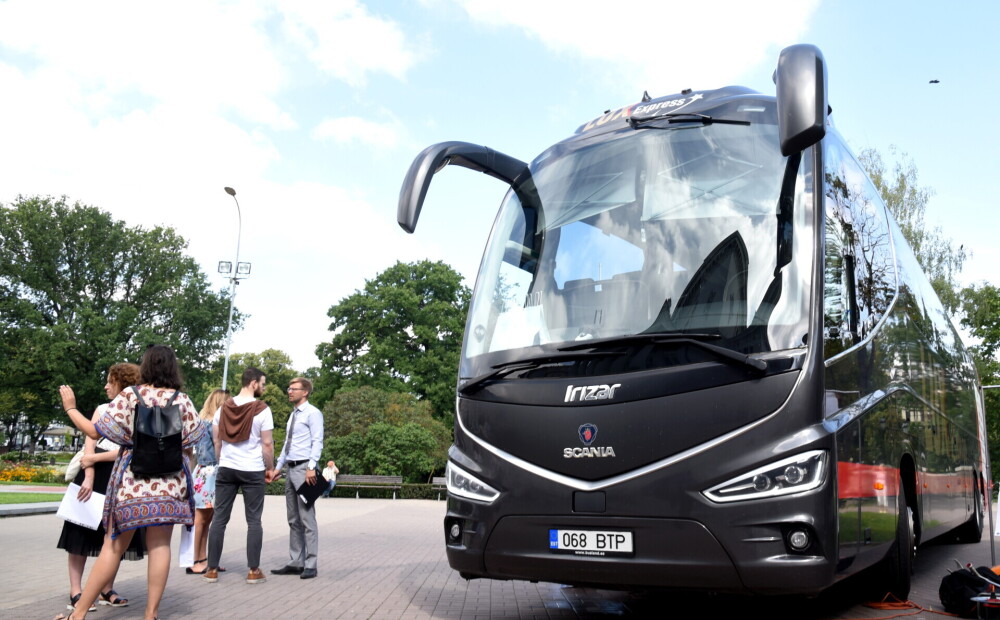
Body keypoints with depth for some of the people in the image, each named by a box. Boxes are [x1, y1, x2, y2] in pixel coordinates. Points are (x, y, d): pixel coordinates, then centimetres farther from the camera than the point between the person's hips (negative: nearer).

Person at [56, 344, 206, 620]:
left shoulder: (129, 396, -5)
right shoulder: (181, 399, 0)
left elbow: (95, 431, -4)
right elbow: (192, 440, 3)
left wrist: (71, 408, 9)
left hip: (131, 480, -1)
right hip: (169, 481, 1)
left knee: (113, 546, 6)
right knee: (159, 545, 4)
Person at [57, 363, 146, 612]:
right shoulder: (102, 409, 5)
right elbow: (90, 443, -4)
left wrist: (95, 458, -16)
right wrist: (88, 477, -16)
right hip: (96, 475, 0)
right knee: (83, 531, -2)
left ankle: (107, 591, 16)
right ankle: (76, 592, 2)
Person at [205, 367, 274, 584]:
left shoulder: (224, 407, 5)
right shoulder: (262, 409, -9)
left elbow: (216, 440, 10)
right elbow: (267, 444, -8)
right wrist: (270, 468, 4)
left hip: (226, 469, 4)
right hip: (253, 470, -4)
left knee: (219, 518, 8)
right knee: (254, 520, 3)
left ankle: (212, 569, 10)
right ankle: (253, 571, 4)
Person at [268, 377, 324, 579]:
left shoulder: (312, 413, -6)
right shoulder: (292, 415, 19)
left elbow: (317, 442, -14)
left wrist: (311, 468, -23)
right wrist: (278, 468, 18)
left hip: (304, 469, -9)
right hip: (291, 469, 9)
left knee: (307, 519, -6)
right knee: (293, 520, 11)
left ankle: (310, 565, -2)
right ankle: (295, 563, 17)